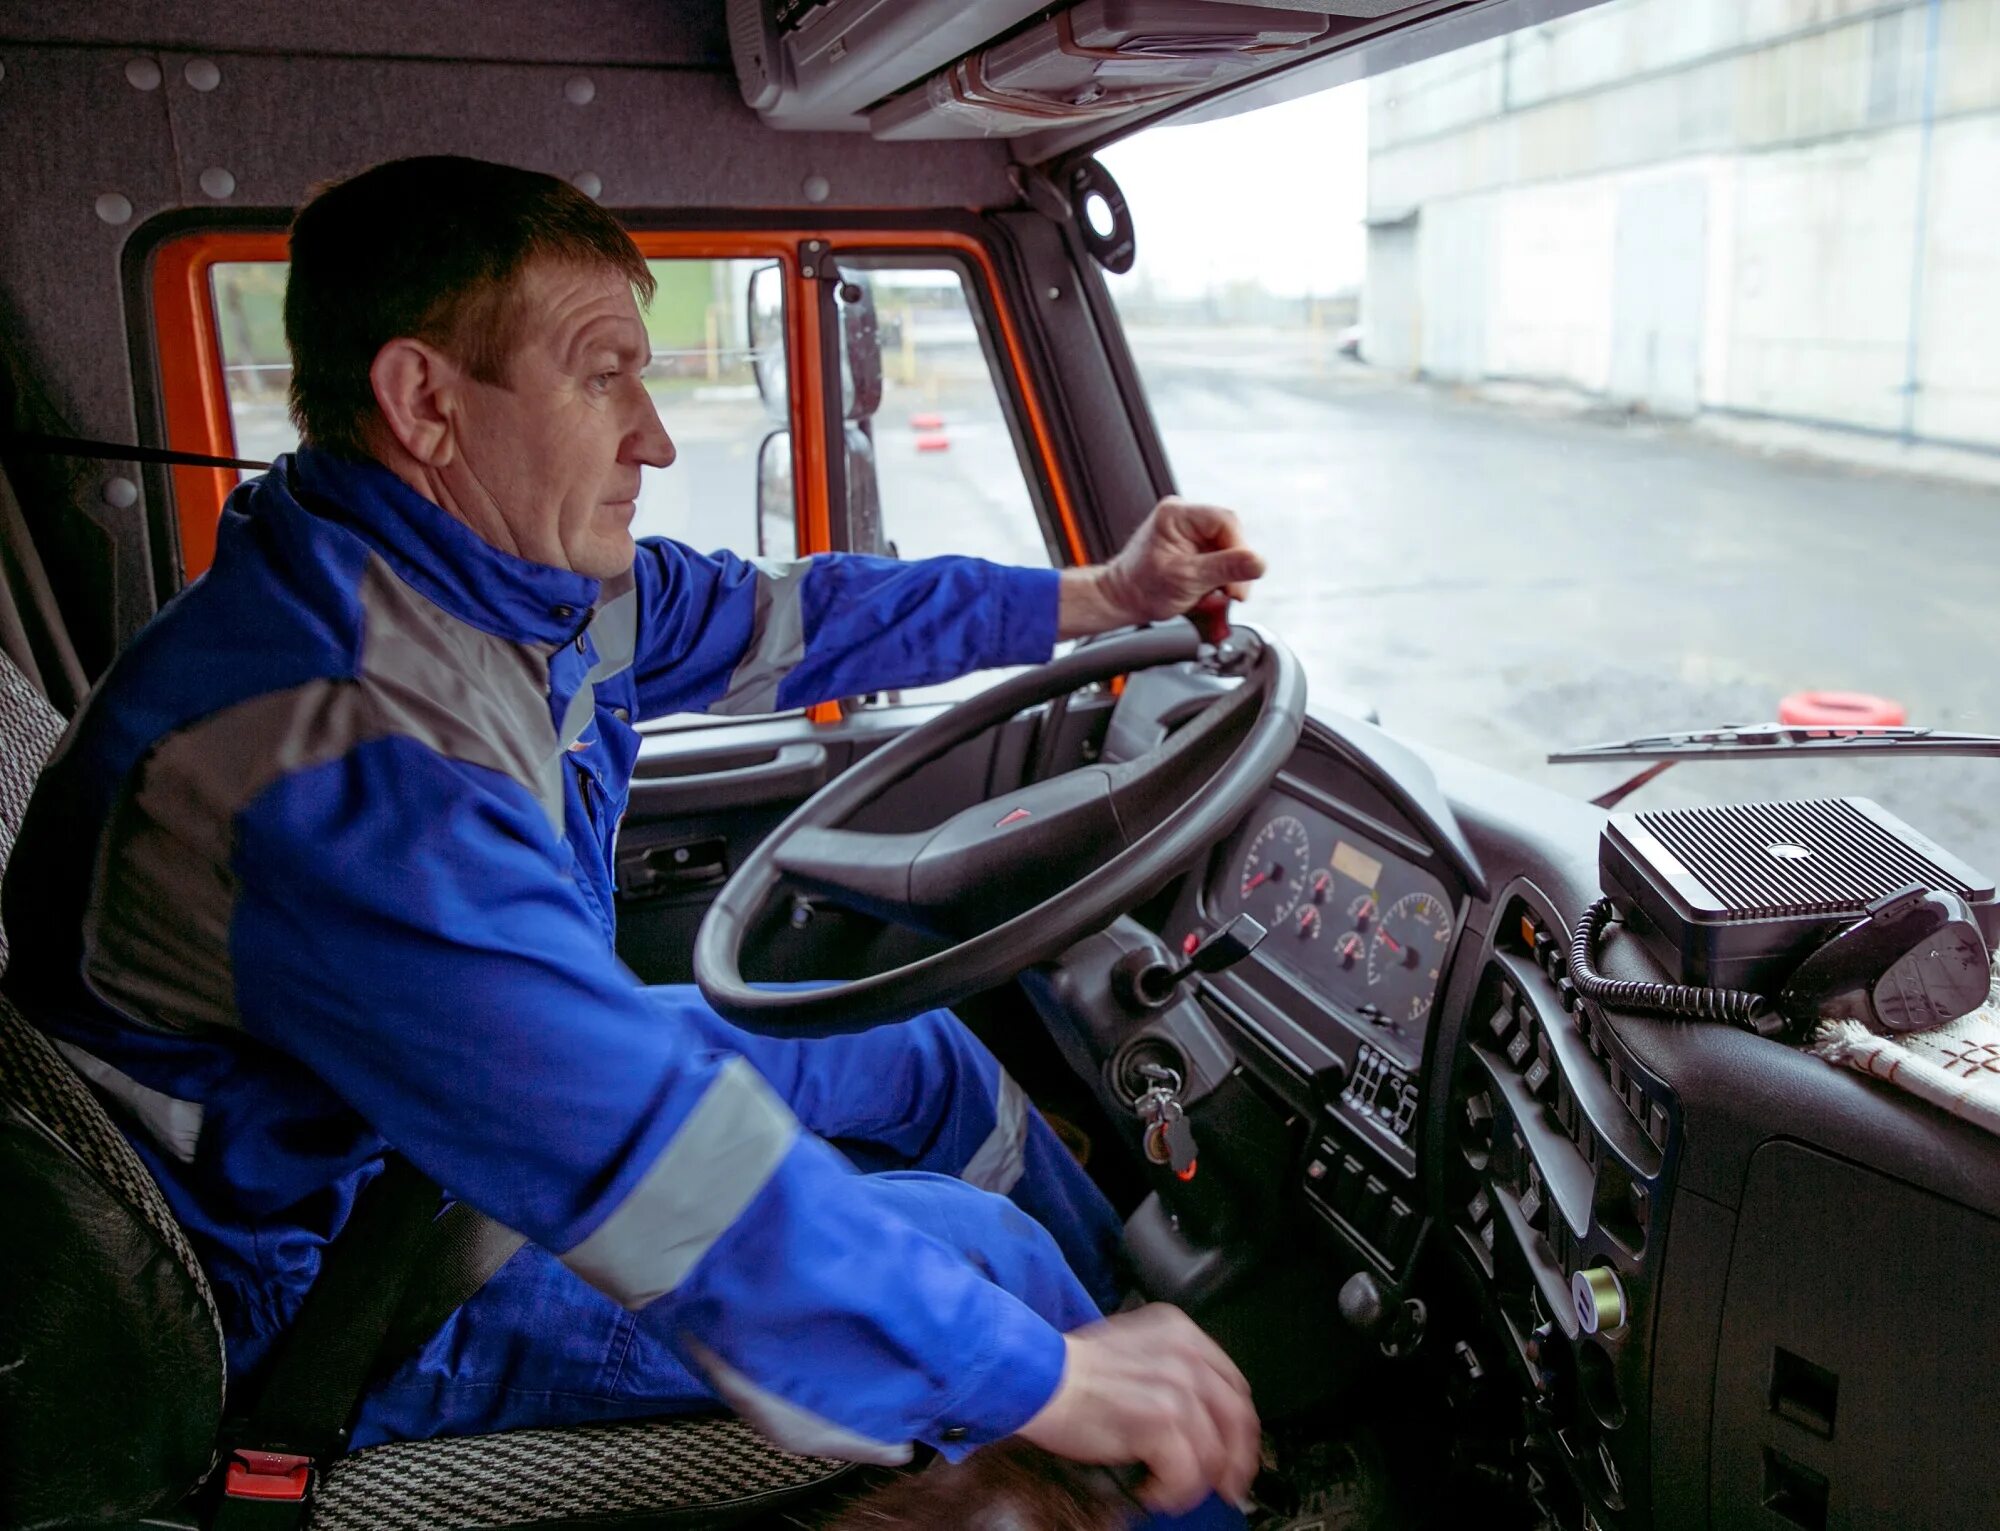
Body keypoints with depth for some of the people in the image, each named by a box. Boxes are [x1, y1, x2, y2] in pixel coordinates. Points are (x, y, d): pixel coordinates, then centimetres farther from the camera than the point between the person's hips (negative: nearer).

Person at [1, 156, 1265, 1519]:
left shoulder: (515, 577, -8)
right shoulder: (332, 751, -37)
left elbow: (779, 620, 6)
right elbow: (666, 1188, -39)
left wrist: (1101, 597, 8)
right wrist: (1045, 1379, -31)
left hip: (506, 1078, 9)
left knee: (929, 1063, 13)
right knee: (974, 1251, -10)